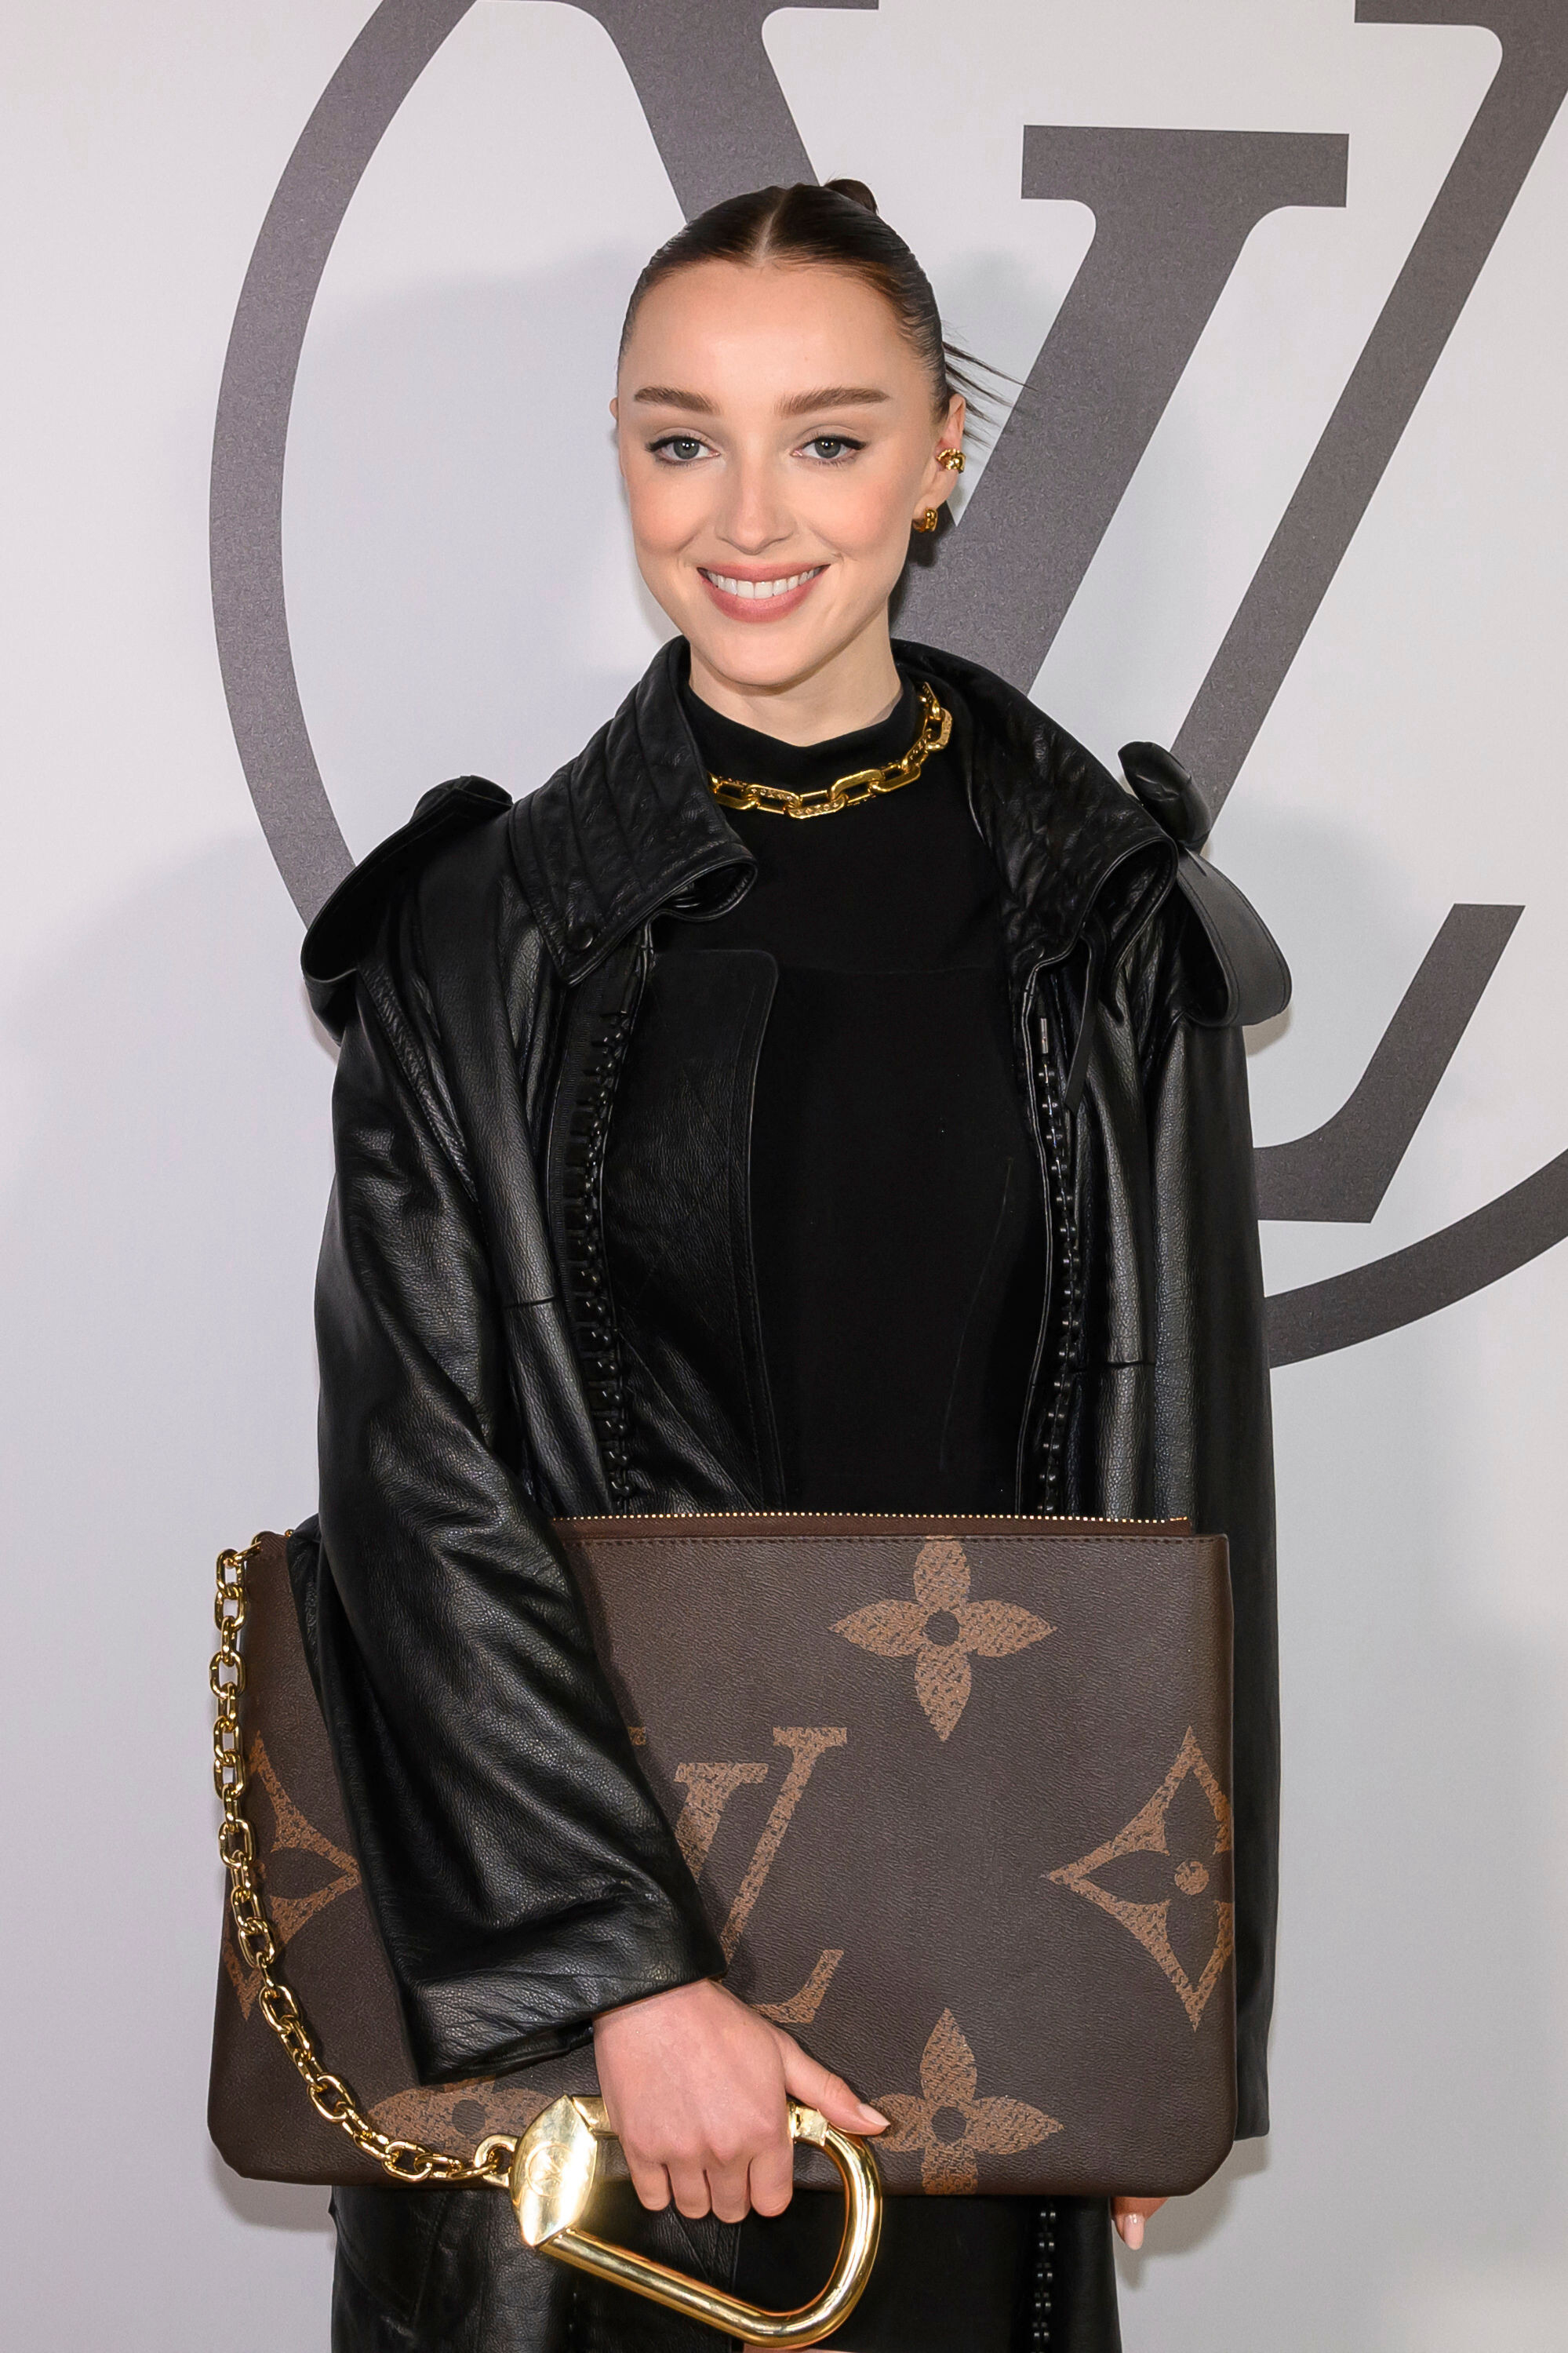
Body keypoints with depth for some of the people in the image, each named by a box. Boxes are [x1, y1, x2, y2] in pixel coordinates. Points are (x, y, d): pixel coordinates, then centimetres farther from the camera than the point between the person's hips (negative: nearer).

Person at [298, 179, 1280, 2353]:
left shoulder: (1104, 921, 0)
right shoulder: (489, 931, -4)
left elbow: (1181, 1461, 2)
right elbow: (427, 1481, -9)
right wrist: (629, 1967, -17)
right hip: (576, 1831, -1)